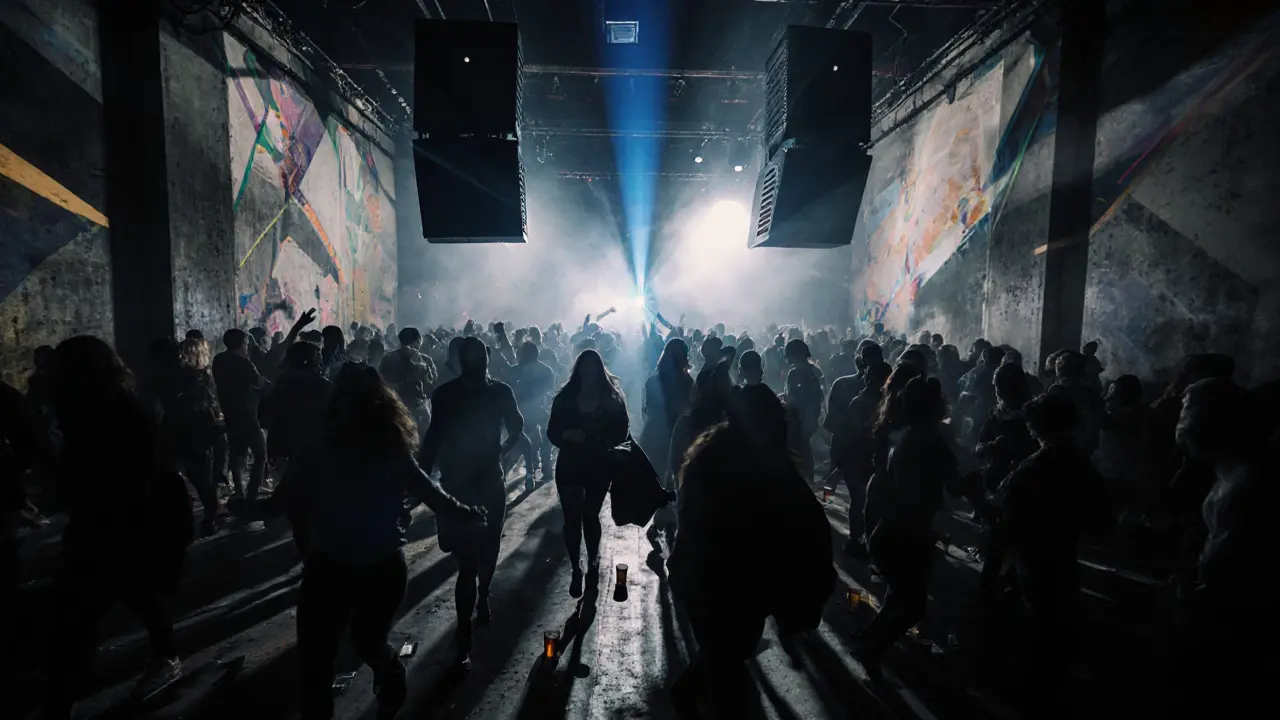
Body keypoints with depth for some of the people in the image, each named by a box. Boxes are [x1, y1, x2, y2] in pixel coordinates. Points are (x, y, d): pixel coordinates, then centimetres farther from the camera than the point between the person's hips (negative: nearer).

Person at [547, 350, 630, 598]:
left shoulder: (611, 398, -4)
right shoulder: (564, 397, -4)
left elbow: (622, 430, 0)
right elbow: (552, 432, -2)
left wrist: (607, 445, -18)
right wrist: (566, 435, -22)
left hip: (599, 466, 0)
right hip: (569, 465, 1)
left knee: (590, 515, 12)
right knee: (572, 518, 1)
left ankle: (593, 564, 34)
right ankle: (576, 570, 18)